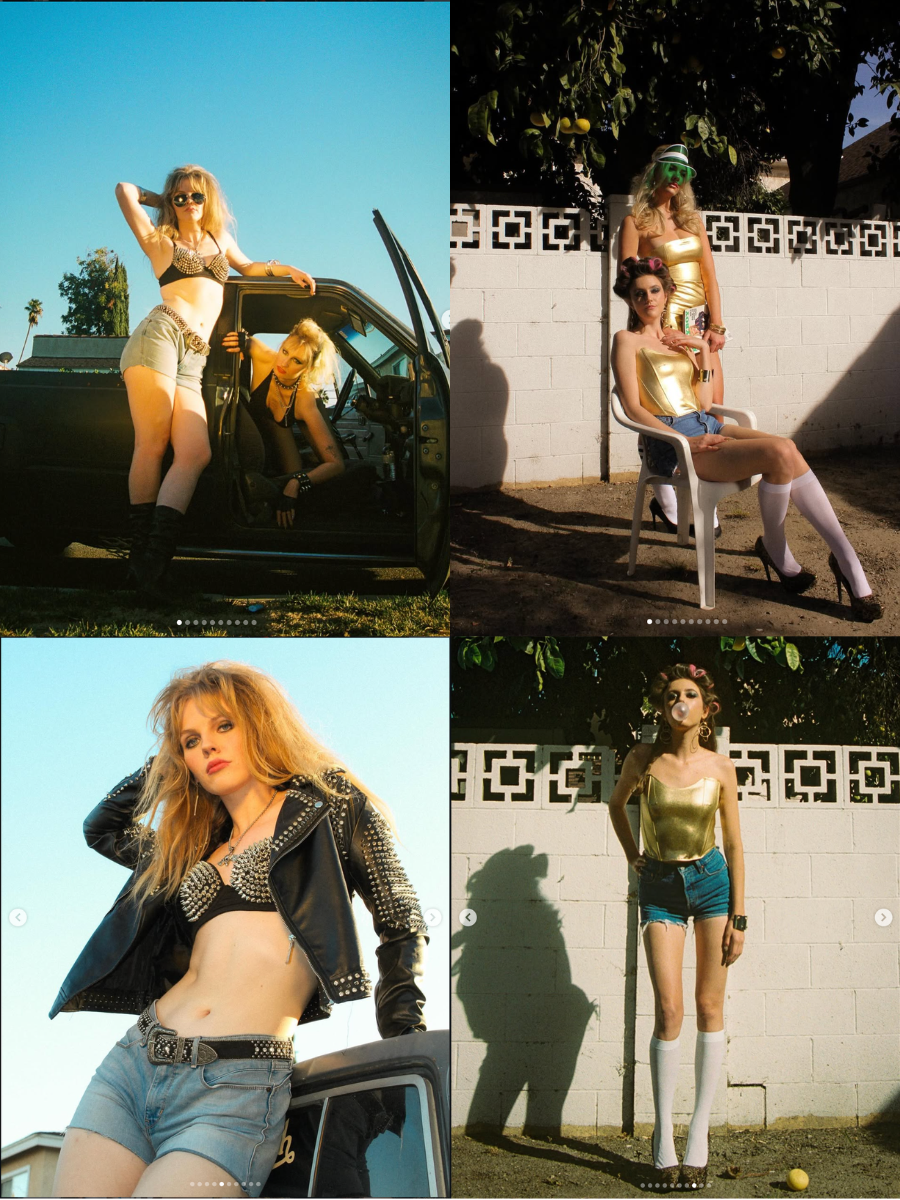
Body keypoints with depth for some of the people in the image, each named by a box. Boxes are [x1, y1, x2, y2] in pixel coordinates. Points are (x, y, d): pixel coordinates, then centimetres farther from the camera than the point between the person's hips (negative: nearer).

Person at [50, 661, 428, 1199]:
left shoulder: (329, 803, 7)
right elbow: (102, 828, 38)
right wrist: (165, 764, 29)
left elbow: (402, 925, 5)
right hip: (132, 1061, 6)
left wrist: (403, 1053, -3)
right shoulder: (195, 843, 22)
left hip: (237, 1092, -6)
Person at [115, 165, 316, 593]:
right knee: (152, 444, -15)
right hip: (161, 334, -4)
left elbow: (247, 267, 47)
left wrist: (283, 268, 33)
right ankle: (141, 551, -15)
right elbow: (125, 190, 11)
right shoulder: (161, 240, 16)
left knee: (196, 453, -17)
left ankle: (153, 559, -26)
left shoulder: (220, 239, 30)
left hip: (193, 359, 4)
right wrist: (162, 200, 26)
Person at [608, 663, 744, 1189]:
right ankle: (663, 1139, -1)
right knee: (669, 1010, -8)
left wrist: (738, 916, -2)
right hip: (660, 887, -1)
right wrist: (632, 855, 11)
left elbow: (734, 844, -1)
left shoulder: (720, 767, -6)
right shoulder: (644, 759, -7)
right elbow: (617, 805, 15)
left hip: (711, 880, 1)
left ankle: (700, 1132, 8)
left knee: (710, 1006, 1)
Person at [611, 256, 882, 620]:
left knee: (788, 449, -21)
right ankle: (774, 549, -4)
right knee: (780, 453, -26)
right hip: (670, 440, -6)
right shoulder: (627, 341, 5)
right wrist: (686, 441, -17)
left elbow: (704, 403, 17)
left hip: (705, 426, 6)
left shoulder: (678, 342, 24)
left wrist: (704, 352, 7)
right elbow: (633, 407, -7)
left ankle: (849, 564, -23)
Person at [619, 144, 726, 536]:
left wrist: (716, 325, -1)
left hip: (700, 324, 5)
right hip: (662, 326, -5)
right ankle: (666, 502, 8)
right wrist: (660, 328, -17)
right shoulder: (635, 222, -1)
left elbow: (710, 278, 11)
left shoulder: (693, 220, 16)